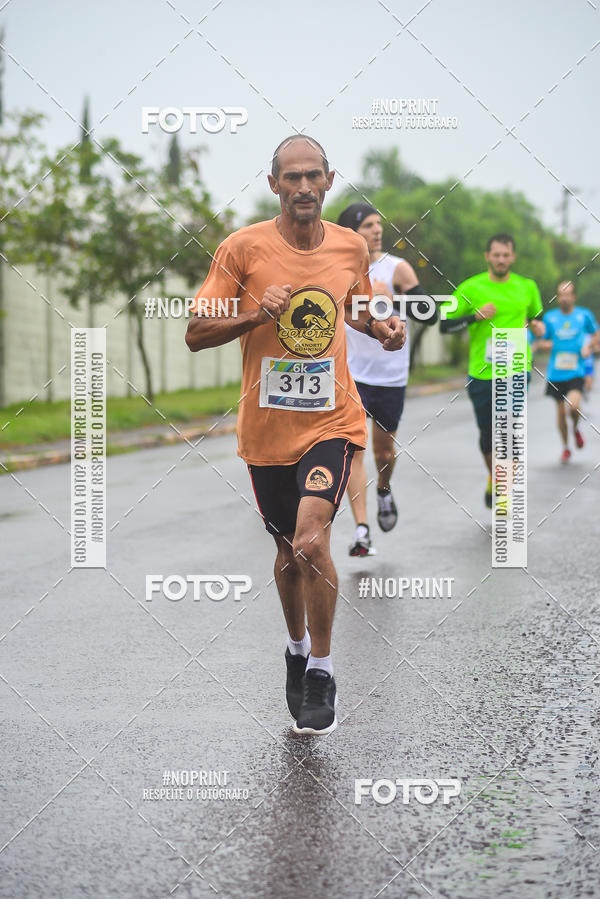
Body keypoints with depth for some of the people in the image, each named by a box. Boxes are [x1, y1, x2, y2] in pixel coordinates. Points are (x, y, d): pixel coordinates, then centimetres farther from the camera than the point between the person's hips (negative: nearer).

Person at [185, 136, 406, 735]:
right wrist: (257, 314, -21)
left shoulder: (351, 247, 3)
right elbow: (196, 334, -5)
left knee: (312, 540, -19)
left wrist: (382, 329, 1)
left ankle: (321, 672, -3)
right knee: (289, 550, 14)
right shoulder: (243, 248, -6)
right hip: (266, 428, 0)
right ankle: (297, 647, 42)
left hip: (332, 420, 0)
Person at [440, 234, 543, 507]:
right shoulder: (471, 288, -1)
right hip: (481, 372, 0)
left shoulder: (527, 287, 6)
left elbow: (536, 316, 23)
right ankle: (493, 477, 38)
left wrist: (537, 326, 0)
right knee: (487, 433, 11)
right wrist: (477, 316, -15)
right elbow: (444, 324, -1)